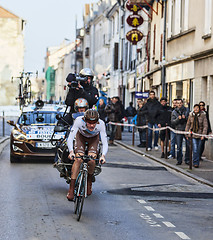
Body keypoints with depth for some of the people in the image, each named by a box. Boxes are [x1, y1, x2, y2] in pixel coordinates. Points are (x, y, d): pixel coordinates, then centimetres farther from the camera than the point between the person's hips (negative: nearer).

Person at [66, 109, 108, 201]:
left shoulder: (101, 124, -36)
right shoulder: (79, 121, -38)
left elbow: (105, 143, -35)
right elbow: (70, 138, -37)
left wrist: (103, 155, -53)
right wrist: (71, 151, -54)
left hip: (94, 138, 0)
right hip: (81, 136, 0)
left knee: (91, 160, -22)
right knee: (78, 159, -22)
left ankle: (89, 182, 7)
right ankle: (71, 189, -16)